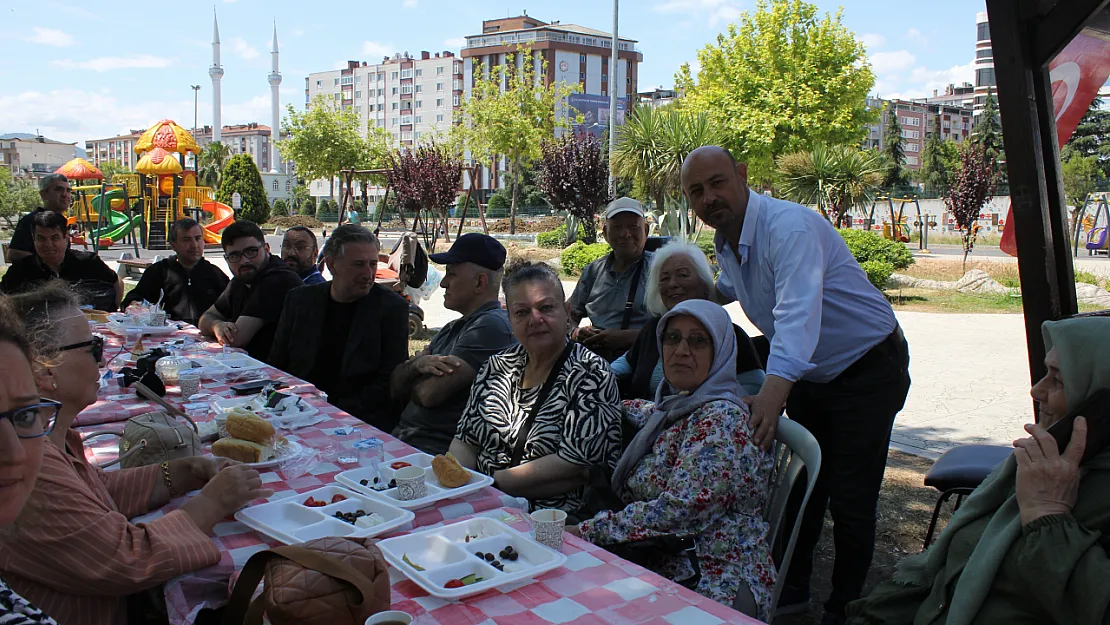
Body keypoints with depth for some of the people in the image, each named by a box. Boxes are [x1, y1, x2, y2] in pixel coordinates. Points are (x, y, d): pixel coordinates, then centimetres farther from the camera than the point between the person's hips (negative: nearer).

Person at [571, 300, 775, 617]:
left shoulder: (720, 419, -17)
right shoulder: (675, 406, 9)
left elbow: (676, 512, -26)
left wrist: (586, 531, -21)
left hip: (713, 587, -8)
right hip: (667, 567, 8)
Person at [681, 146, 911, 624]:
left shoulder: (788, 226, -29)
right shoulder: (726, 241, -1)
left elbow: (798, 313, -45)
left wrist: (775, 390, -57)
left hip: (867, 369, -8)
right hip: (808, 375, 8)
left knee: (849, 499, -6)